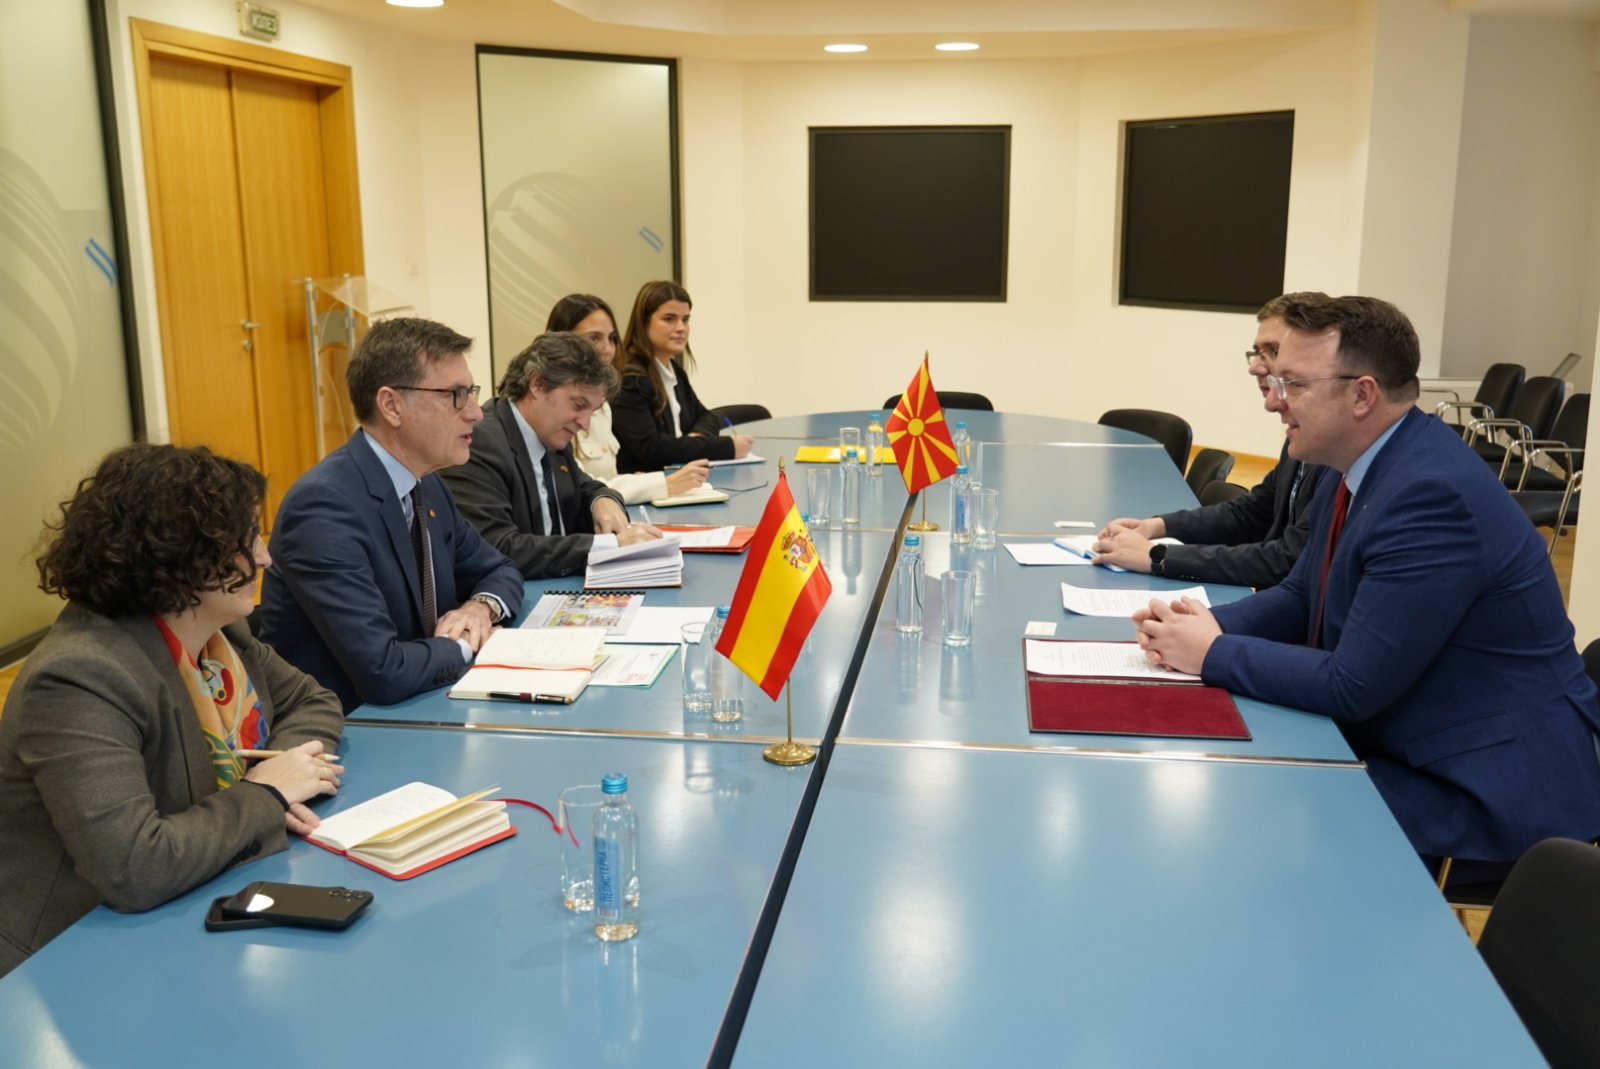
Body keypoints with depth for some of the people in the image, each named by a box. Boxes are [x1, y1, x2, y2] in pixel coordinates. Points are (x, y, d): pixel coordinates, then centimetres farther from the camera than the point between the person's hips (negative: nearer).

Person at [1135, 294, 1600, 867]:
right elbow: (1303, 595, 13)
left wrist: (1213, 654, -15)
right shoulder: (1361, 466, 2)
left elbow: (1353, 686, -26)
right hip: (1403, 745, 9)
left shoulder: (1431, 495, -27)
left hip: (1491, 790, -9)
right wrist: (1214, 625, -6)